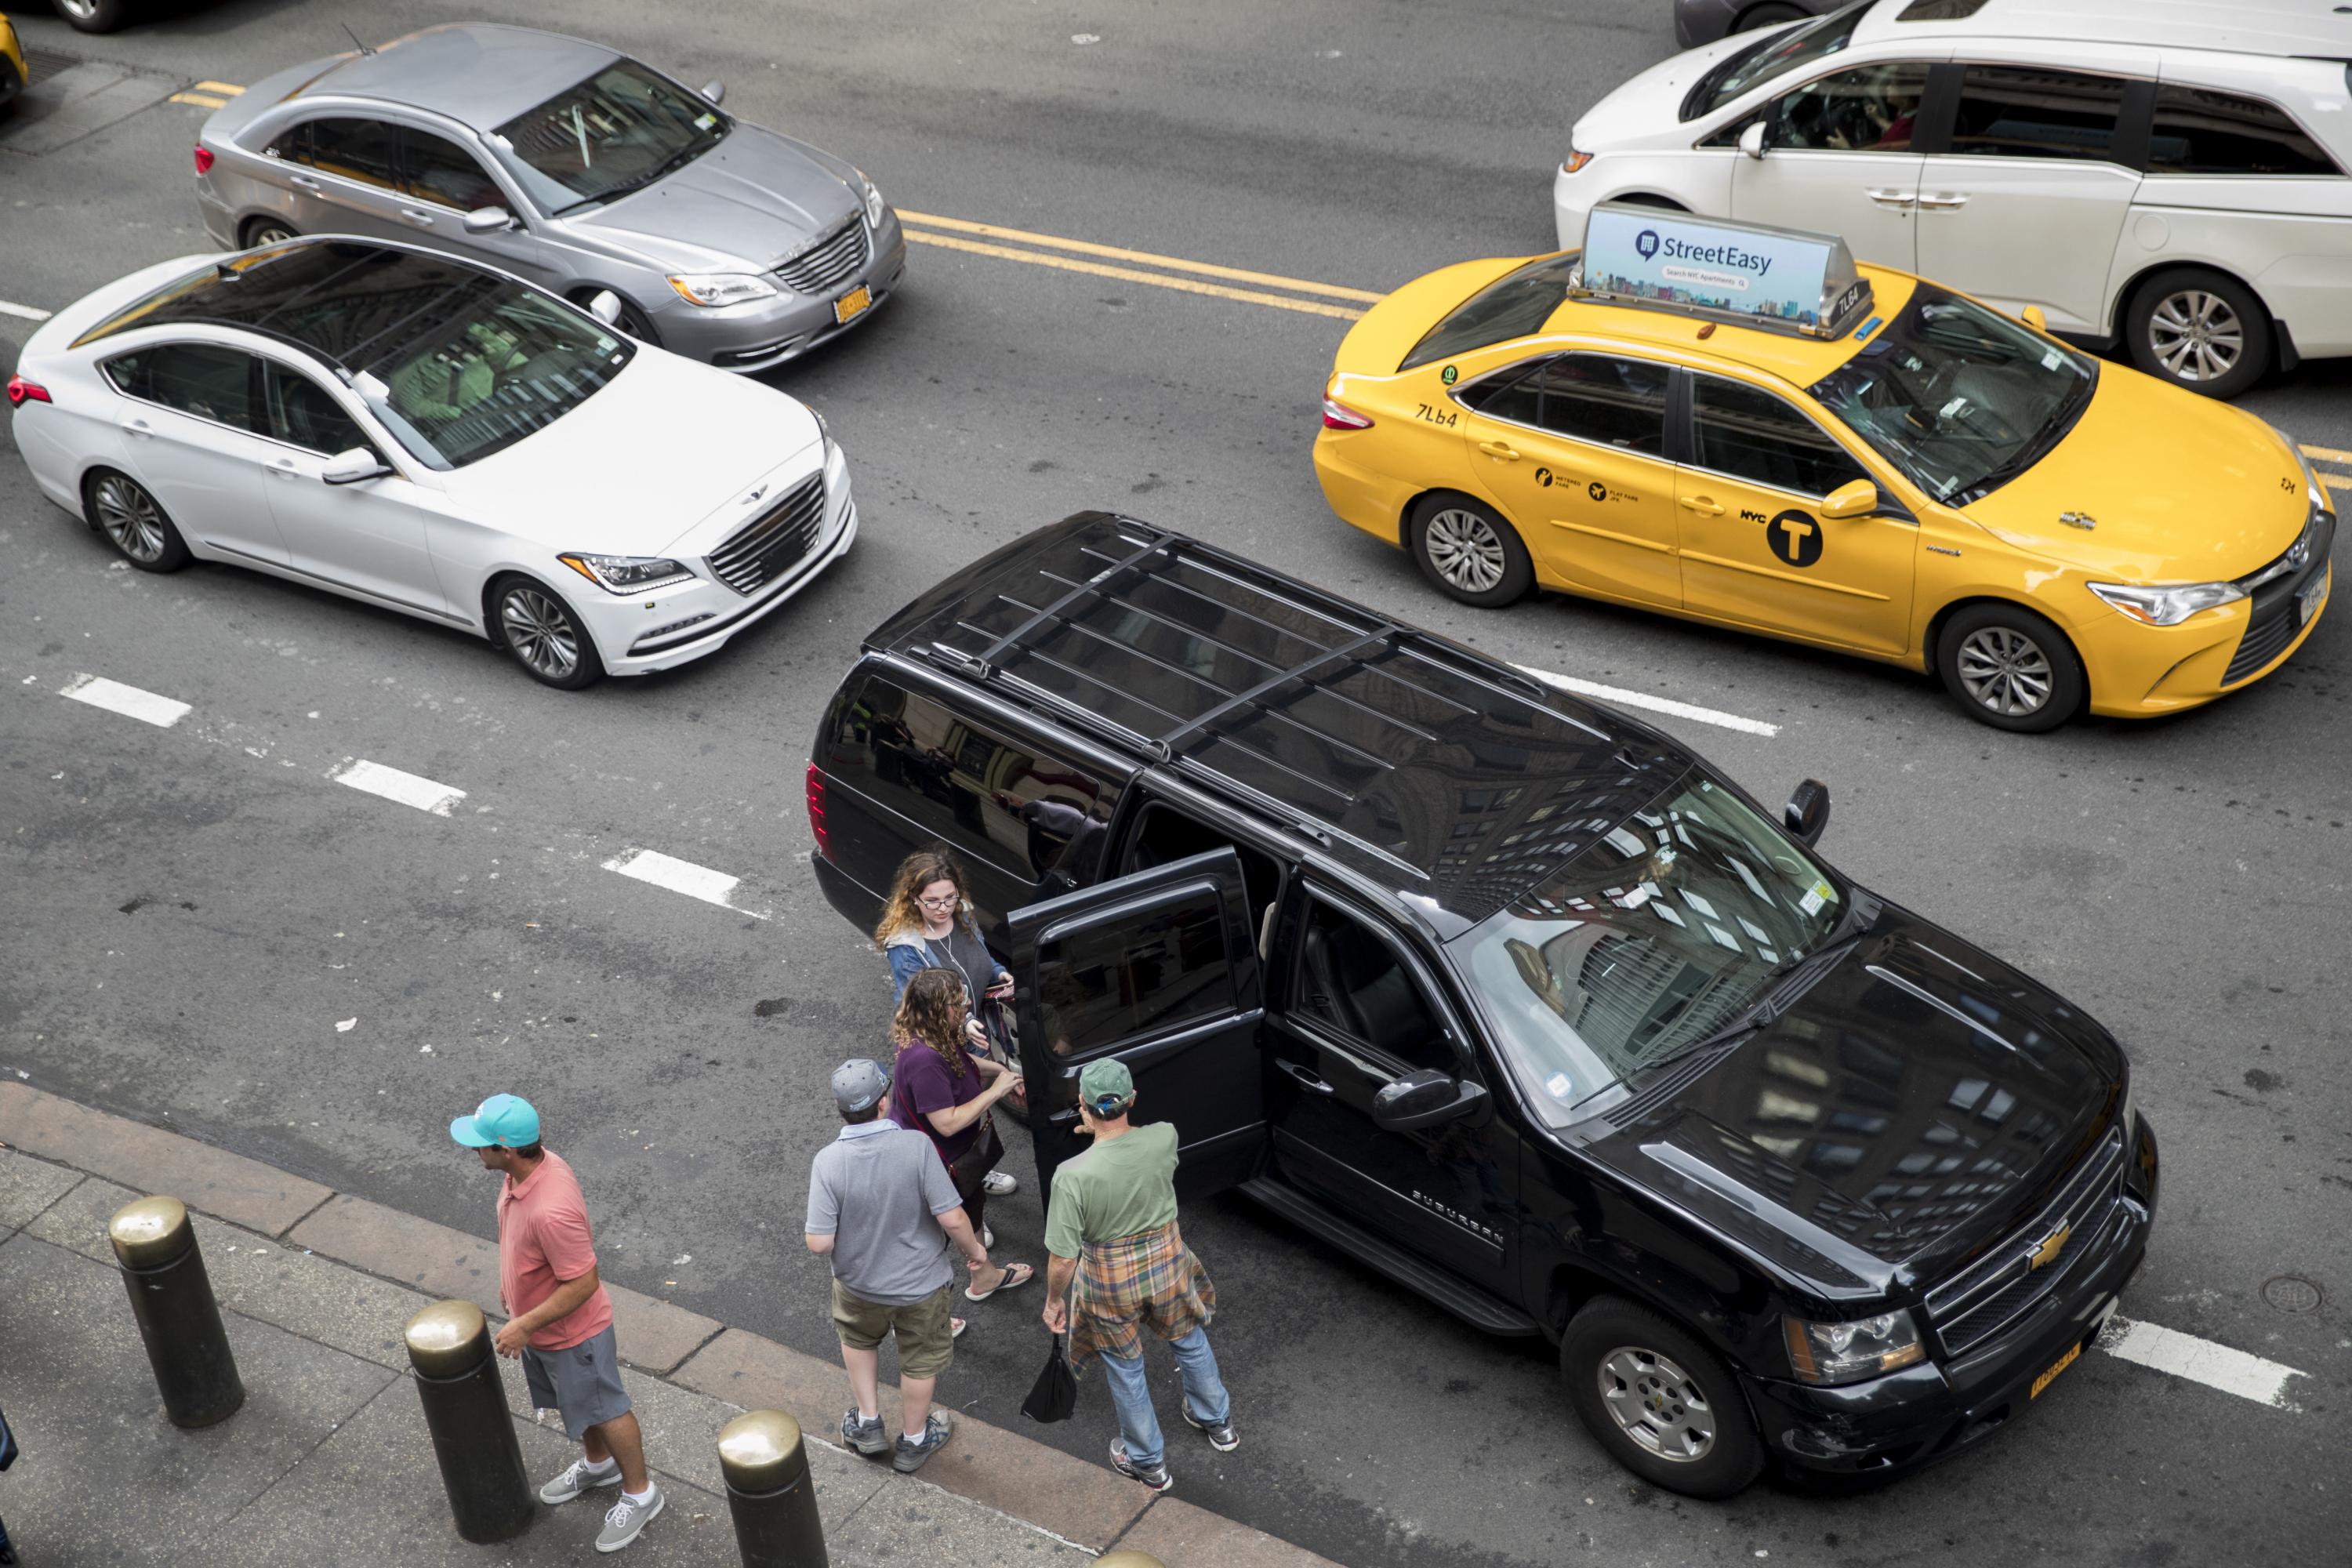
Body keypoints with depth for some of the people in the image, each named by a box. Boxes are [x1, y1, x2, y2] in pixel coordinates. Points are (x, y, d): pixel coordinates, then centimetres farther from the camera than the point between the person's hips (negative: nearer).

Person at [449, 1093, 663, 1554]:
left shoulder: (551, 1210, -42)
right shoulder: (532, 1162, -14)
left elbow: (583, 1283, -33)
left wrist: (525, 1325, -27)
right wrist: (512, 1282, 18)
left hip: (571, 1333, -8)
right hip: (540, 1326, 8)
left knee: (603, 1410, 13)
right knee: (573, 1402, 29)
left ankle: (639, 1493, 34)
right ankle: (598, 1464, 54)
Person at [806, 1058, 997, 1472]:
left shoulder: (827, 1162, -26)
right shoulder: (916, 1146, -29)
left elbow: (820, 1244, -23)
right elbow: (952, 1219, -25)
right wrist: (974, 1249, -5)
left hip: (859, 1282, 1)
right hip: (921, 1283, -1)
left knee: (857, 1338, 34)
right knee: (920, 1361, 25)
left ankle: (868, 1423, 45)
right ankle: (913, 1441, 45)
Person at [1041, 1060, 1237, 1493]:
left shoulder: (1073, 1175, -32)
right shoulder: (1164, 1138, -23)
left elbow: (1062, 1259, -23)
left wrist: (1054, 1300, -5)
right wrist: (1106, 1129, 17)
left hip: (1111, 1281, -3)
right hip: (1167, 1262, 3)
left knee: (1125, 1369, 23)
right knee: (1190, 1342, 31)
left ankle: (1148, 1463, 42)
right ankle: (1218, 1423, 54)